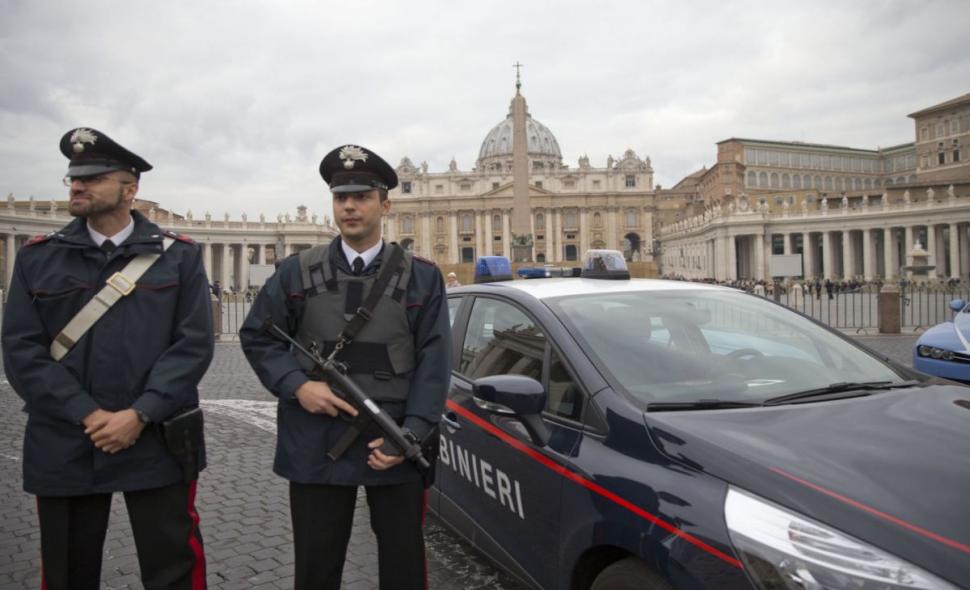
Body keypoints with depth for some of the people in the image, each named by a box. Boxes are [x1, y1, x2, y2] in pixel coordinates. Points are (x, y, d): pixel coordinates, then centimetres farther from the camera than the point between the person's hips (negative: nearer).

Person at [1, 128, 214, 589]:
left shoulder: (179, 256, 0)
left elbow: (194, 345, -6)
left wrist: (138, 416, -15)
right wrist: (88, 416, -13)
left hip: (157, 444, -1)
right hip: (64, 447, 2)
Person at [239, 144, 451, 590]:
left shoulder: (422, 277, 2)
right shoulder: (297, 272, 6)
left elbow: (433, 362, -3)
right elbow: (256, 336, 8)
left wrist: (412, 435, -14)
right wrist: (296, 386, -9)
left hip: (395, 444, 0)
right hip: (316, 444, 1)